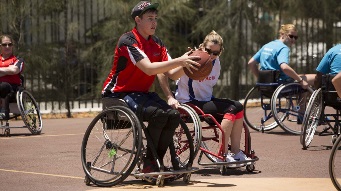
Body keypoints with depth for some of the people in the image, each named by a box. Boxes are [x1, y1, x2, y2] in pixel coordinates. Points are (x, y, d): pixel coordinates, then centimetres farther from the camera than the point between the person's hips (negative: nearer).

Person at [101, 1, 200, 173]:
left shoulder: (156, 43, 8)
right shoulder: (128, 41, -17)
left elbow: (171, 74, 1)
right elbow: (149, 69, -29)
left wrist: (186, 64, -19)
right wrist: (179, 61, -33)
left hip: (141, 94, 7)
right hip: (119, 95, -7)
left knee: (173, 115, -17)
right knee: (158, 114, -30)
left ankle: (156, 162, -6)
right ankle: (149, 163, -15)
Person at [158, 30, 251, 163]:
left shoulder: (216, 63, 4)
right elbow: (162, 73, -18)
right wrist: (170, 98, -21)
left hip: (206, 101, 8)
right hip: (189, 103, -8)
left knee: (238, 107, -14)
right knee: (230, 109, -24)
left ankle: (236, 152, -11)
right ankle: (223, 154, -23)